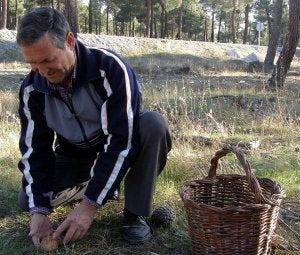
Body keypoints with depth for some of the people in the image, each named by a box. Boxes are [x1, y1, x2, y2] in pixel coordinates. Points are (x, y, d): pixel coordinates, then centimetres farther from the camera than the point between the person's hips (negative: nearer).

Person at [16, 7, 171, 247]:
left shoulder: (111, 68, -33)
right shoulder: (32, 88, -17)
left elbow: (122, 140, -35)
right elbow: (34, 149, -11)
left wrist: (90, 205, -37)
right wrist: (39, 209, -25)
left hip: (124, 143, -4)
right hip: (75, 153, 4)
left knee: (154, 124, -35)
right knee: (28, 199, -13)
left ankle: (136, 212, -18)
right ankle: (88, 182, 16)